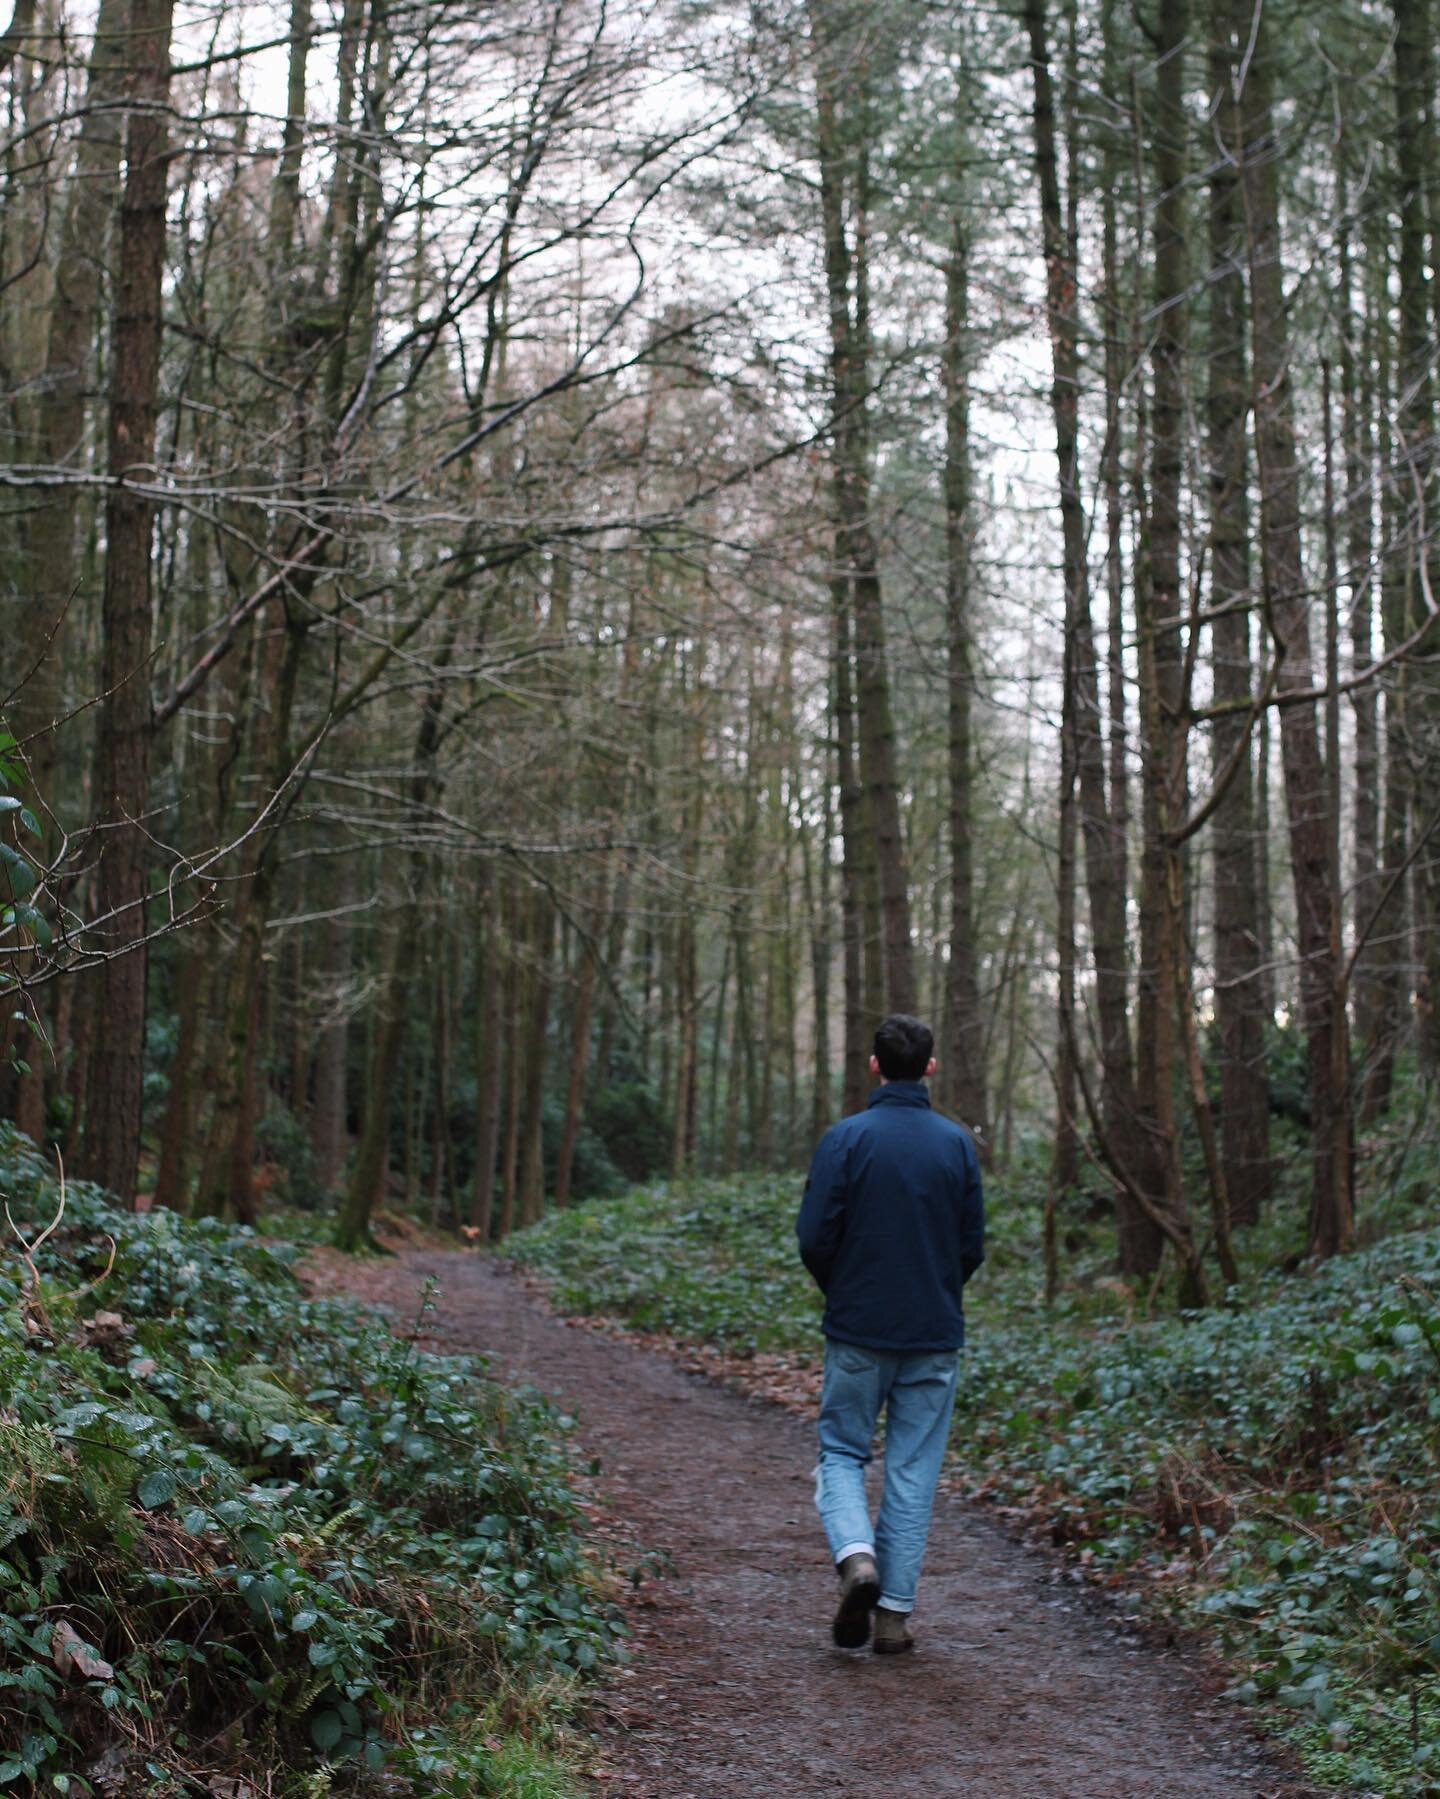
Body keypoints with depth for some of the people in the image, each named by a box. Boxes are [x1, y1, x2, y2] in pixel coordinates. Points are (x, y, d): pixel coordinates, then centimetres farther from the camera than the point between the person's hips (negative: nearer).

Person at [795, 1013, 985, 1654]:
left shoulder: (845, 1138, -8)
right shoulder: (957, 1143, -1)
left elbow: (814, 1237, -10)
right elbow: (973, 1246, 2)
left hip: (857, 1330, -2)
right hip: (935, 1336, 2)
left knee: (841, 1453, 13)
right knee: (913, 1472, 8)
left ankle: (856, 1556, -12)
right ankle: (895, 1612, 9)